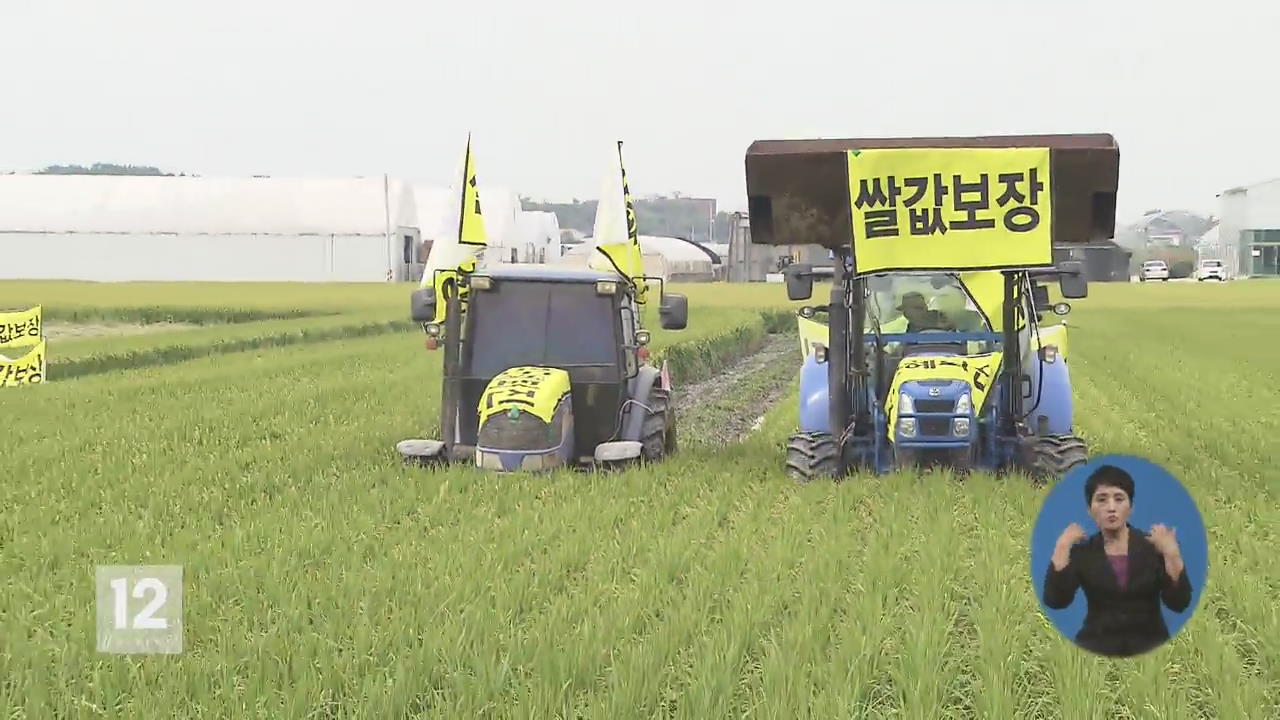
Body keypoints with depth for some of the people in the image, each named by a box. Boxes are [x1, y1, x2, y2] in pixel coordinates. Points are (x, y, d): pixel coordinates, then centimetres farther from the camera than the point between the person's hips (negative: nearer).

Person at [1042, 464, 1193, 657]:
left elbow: (1179, 603, -7)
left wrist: (1172, 554, -19)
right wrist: (1062, 547, -14)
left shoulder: (1152, 546, 4)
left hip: (1149, 645, 0)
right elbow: (1055, 601, -11)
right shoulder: (1082, 551, 6)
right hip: (1098, 645, 0)